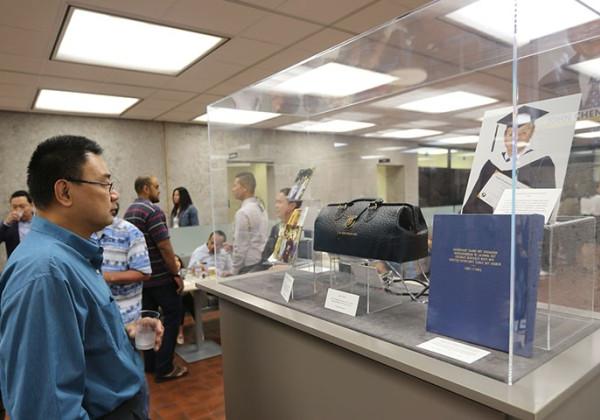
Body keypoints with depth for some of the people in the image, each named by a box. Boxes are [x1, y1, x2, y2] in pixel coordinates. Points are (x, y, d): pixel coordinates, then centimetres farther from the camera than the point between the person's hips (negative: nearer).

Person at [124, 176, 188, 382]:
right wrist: (176, 274, -15)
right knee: (172, 317, 2)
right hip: (160, 277, -8)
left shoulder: (129, 211, 11)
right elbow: (164, 246, -22)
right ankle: (164, 368, 4)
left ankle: (150, 363, 25)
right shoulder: (153, 211, -18)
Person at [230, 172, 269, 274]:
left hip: (250, 267, -8)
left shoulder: (243, 212, -15)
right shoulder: (261, 207, 10)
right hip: (263, 263, 8)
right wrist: (233, 246, 16)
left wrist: (234, 271, -7)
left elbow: (241, 246, -15)